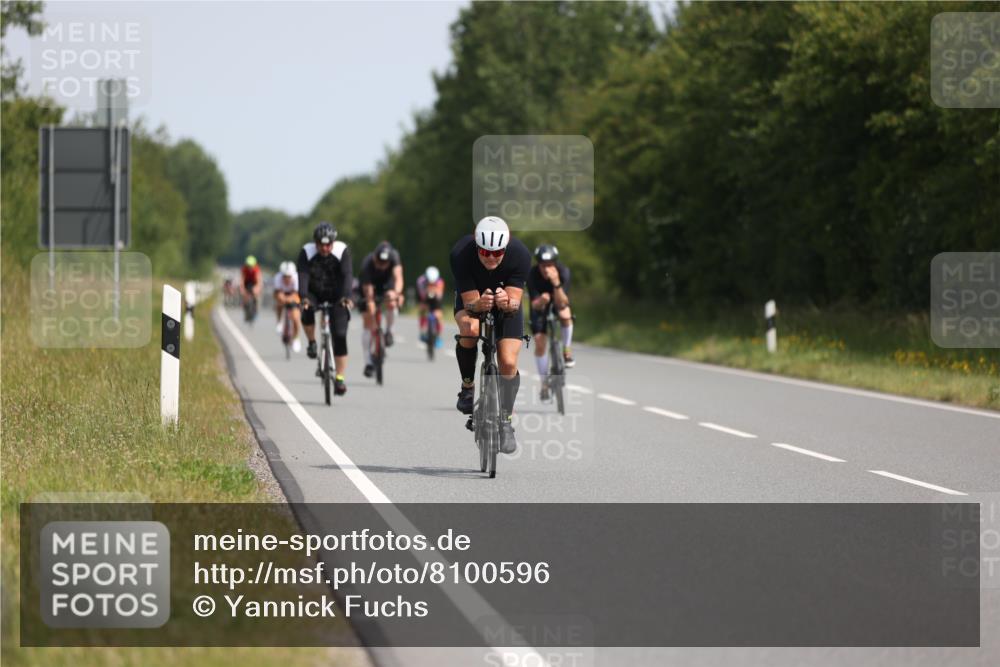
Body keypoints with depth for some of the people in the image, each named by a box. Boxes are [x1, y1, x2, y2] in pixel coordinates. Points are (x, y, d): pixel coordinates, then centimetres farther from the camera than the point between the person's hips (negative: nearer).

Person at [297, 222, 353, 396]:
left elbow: (347, 274, -30)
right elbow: (302, 275, -28)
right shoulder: (306, 252, -17)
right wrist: (303, 297, -46)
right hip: (315, 294, 0)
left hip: (336, 296, 0)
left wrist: (346, 296, -47)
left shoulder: (342, 251, -18)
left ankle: (340, 378, -5)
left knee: (340, 335, -11)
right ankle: (312, 342, -8)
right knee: (307, 311, -35)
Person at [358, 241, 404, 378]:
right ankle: (368, 362, -3)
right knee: (368, 323, -10)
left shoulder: (394, 256, -31)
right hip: (369, 286, -1)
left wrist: (397, 293, -63)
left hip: (387, 284, 1)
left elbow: (398, 277, -42)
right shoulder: (367, 264, -36)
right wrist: (372, 316, -41)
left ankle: (388, 331, -6)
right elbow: (369, 295, -37)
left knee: (391, 302, -33)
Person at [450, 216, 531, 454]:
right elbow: (470, 302, -32)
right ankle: (467, 387, -11)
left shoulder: (520, 255, -32)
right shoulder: (461, 254, -34)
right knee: (469, 329, -35)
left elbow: (515, 302, -33)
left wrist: (508, 303, -56)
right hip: (472, 299, -1)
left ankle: (506, 421, 6)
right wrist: (479, 304, -55)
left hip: (506, 303, 1)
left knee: (508, 362, -14)